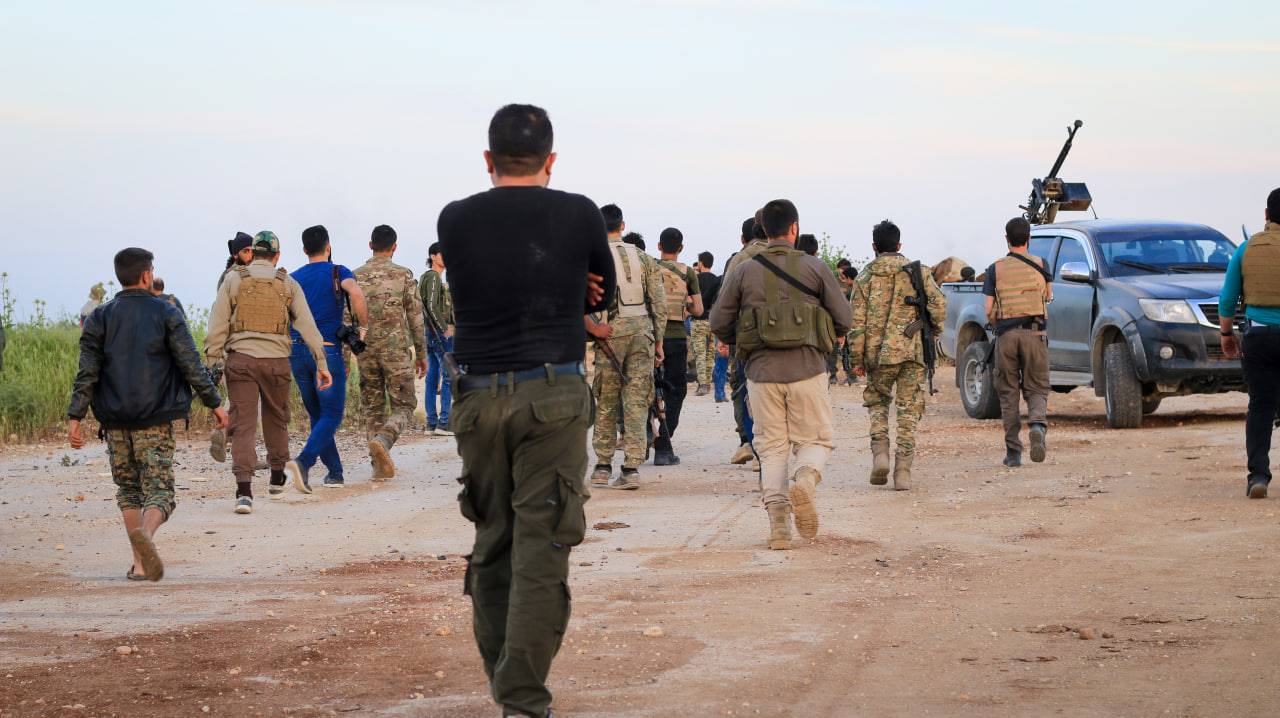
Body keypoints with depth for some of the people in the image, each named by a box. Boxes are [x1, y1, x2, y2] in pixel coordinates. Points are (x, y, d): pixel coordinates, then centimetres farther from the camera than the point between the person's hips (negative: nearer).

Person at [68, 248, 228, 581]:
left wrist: (75, 417, -2)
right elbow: (192, 366, -3)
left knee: (128, 490, 15)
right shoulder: (167, 315, 0)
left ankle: (140, 561, 11)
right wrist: (215, 403, 5)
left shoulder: (100, 318, 5)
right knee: (159, 488, -3)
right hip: (155, 419, -2)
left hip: (115, 421, 2)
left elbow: (87, 372, -1)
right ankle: (146, 533, -35)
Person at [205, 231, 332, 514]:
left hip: (240, 358, -1)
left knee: (243, 424, -5)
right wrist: (321, 364, 4)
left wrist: (212, 363, 3)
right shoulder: (288, 284, 8)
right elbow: (307, 325, 3)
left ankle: (244, 491, -18)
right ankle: (277, 478, 37)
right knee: (276, 419, 21)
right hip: (276, 360, 1)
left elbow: (217, 326, 0)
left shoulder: (233, 280, 5)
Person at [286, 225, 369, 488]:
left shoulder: (292, 279, 11)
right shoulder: (338, 272, -1)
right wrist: (363, 325, -9)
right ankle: (304, 461, -23)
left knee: (317, 415, 14)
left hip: (297, 352, 4)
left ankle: (335, 472, 14)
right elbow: (355, 293, -22)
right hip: (327, 351, -4)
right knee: (332, 414, -1)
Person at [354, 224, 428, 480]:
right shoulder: (404, 275, -2)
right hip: (396, 350, -3)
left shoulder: (356, 277, 4)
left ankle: (380, 465, 6)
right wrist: (421, 354, 7)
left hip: (366, 351, 3)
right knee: (403, 406, 3)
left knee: (372, 409, 11)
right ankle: (382, 441, -26)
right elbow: (416, 318, -2)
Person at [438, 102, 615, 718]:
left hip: (477, 398, 3)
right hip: (552, 395, -2)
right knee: (541, 551, -4)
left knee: (491, 545, 14)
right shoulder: (579, 215, 0)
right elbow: (604, 292, 16)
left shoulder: (455, 221, 4)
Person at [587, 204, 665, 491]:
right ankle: (632, 469, -2)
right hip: (643, 332, 2)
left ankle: (603, 467, 11)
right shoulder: (643, 258, 7)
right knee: (637, 402, 3)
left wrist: (592, 327, -8)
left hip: (611, 334, -2)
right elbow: (659, 302, 6)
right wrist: (658, 341, 10)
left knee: (606, 402, 8)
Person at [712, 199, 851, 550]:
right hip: (807, 369, -1)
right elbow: (843, 320, 1)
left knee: (772, 448, 8)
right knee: (815, 441, 11)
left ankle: (778, 525, -6)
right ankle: (805, 480, -23)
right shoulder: (816, 268, 0)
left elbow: (719, 323, 4)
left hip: (762, 372, 1)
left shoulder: (743, 272, 4)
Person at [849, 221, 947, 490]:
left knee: (877, 402, 19)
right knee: (908, 411, 4)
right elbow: (938, 303, -5)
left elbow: (857, 321, 1)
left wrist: (857, 359, 5)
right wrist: (934, 331, 12)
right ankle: (903, 471, -2)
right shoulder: (917, 272, 5)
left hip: (878, 353, 0)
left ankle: (880, 452, -1)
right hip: (912, 351, 0)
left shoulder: (866, 277, 4)